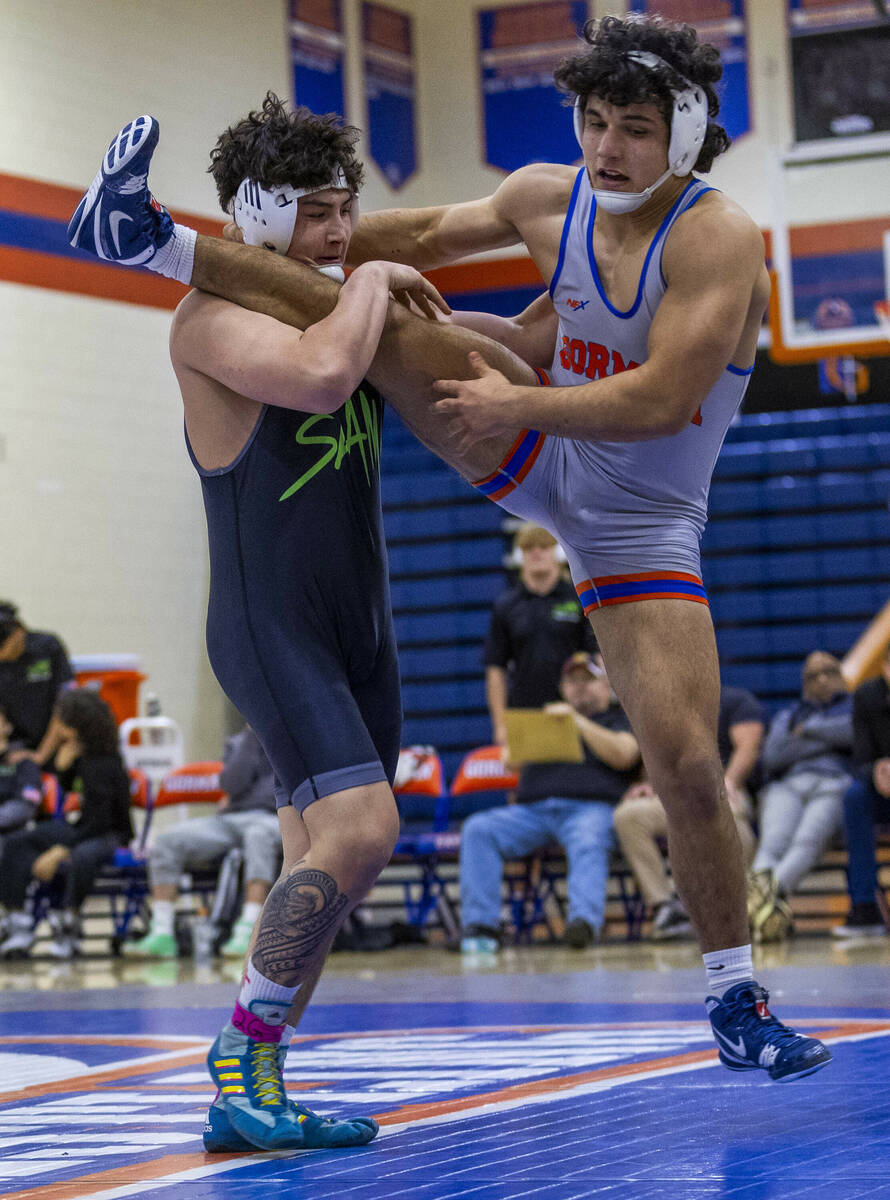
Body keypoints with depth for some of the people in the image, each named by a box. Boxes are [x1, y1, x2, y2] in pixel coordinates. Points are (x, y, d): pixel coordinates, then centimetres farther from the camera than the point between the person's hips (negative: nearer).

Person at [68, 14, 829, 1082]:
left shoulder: (717, 240, -23)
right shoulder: (548, 199, -6)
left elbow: (662, 400, -31)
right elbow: (430, 237, 14)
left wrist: (517, 405, -24)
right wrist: (302, 251, 18)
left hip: (642, 525, -4)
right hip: (544, 460, 4)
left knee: (687, 768, -12)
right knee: (386, 324, -14)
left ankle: (735, 1006, 2)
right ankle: (147, 239, -8)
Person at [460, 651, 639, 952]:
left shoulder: (619, 721, 22)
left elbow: (623, 755, 1)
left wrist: (579, 721, -2)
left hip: (590, 807, -4)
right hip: (531, 809, 4)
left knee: (588, 845, -39)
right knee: (477, 829, -23)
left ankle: (585, 920, -60)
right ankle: (479, 928, -31)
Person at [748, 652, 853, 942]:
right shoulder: (788, 716, 35)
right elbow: (773, 756, 11)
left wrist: (810, 730, 9)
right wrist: (829, 739, 9)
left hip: (835, 786, -2)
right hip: (787, 786, 3)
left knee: (807, 842, -36)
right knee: (772, 844, -33)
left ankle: (772, 888, -65)